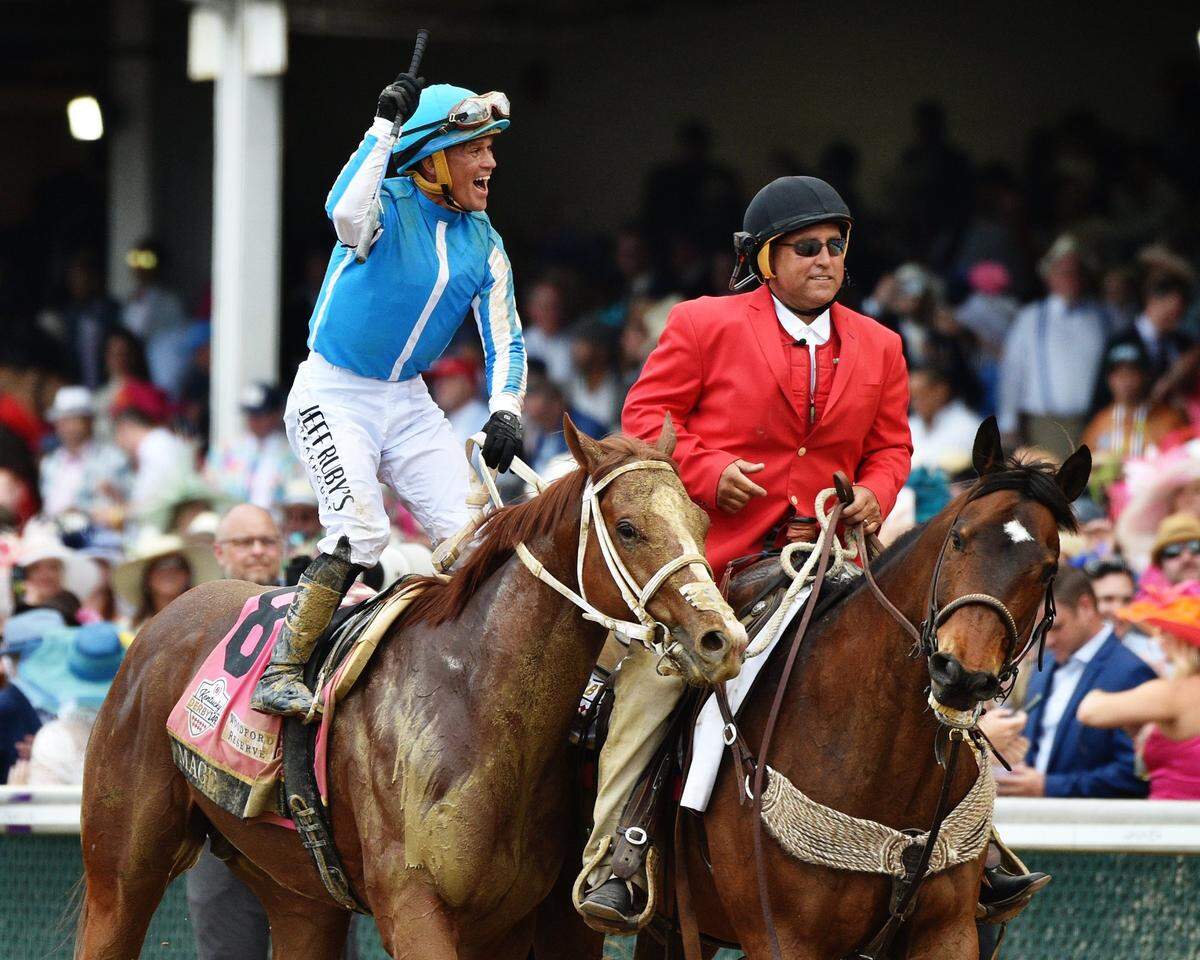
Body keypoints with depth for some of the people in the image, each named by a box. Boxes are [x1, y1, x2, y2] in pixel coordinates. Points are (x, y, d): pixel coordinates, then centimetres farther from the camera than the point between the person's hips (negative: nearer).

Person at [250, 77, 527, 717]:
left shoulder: (483, 243, 4)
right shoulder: (391, 202, -14)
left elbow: (504, 341, 4)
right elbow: (346, 214, -39)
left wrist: (504, 413, -13)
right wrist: (386, 125, -37)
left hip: (409, 403, 6)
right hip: (333, 395, -6)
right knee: (360, 530, -23)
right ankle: (282, 672, -16)